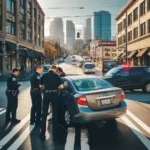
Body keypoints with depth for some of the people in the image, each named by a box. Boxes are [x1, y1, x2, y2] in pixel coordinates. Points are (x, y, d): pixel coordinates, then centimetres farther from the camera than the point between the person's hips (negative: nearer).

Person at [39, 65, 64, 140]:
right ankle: (54, 133, 11)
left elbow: (41, 86, 10)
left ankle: (42, 133, 9)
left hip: (46, 94, 1)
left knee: (44, 114, 8)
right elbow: (61, 86, -7)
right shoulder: (56, 76, -2)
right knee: (55, 114, 8)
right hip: (54, 94, -1)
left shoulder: (44, 75, 4)